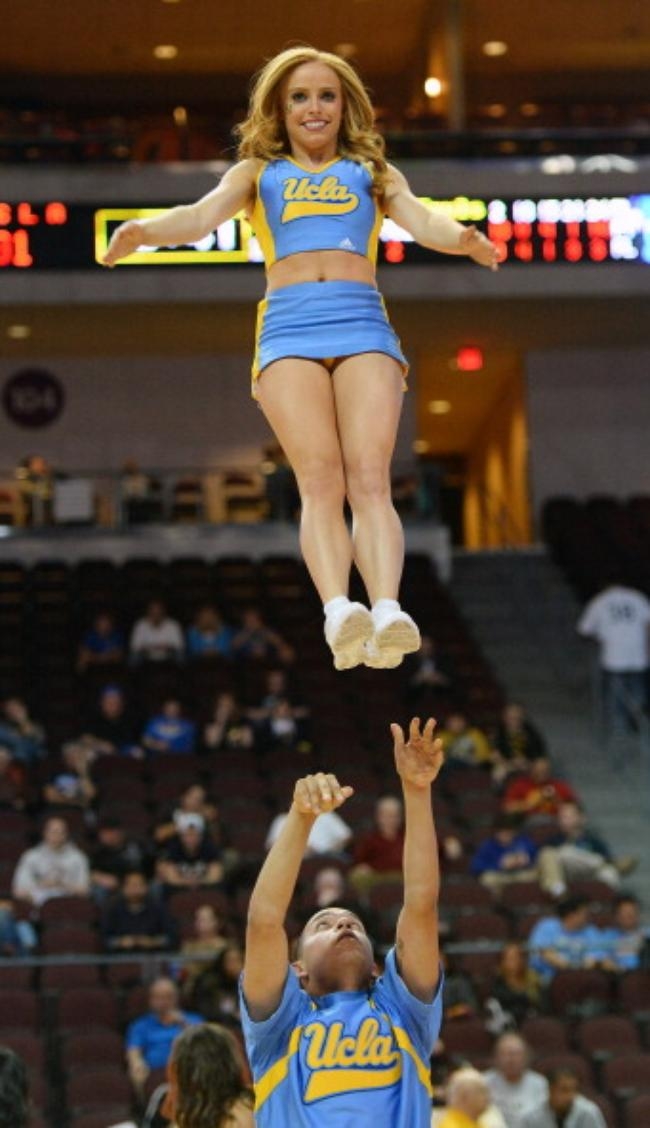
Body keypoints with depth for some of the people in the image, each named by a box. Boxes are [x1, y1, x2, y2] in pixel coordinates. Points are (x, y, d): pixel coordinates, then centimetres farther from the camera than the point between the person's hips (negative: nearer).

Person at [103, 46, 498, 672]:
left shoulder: (372, 172, 25)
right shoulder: (259, 173, 25)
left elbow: (418, 218, 7)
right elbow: (203, 215, 7)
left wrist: (463, 239, -18)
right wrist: (144, 231, -16)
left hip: (363, 324, 0)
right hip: (289, 329, 0)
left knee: (369, 479, -19)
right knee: (320, 481, -20)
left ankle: (387, 611, -38)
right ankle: (337, 612, -40)